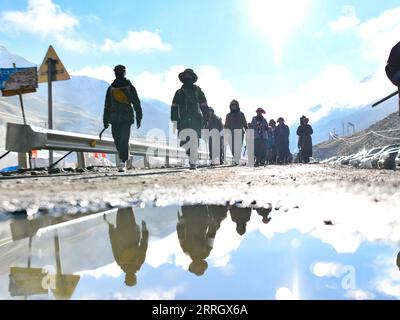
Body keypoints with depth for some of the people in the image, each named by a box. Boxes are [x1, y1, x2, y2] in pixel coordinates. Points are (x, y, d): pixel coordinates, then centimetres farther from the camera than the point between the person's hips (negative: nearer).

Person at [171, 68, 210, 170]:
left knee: (194, 142, -9)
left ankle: (193, 162, -1)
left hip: (195, 121, -2)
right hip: (183, 122, 2)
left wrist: (205, 120, 1)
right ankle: (192, 156, 21)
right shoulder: (179, 92, 16)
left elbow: (204, 107, 8)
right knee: (183, 143, -3)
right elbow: (174, 107, 13)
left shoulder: (198, 91, 10)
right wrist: (174, 122, 4)